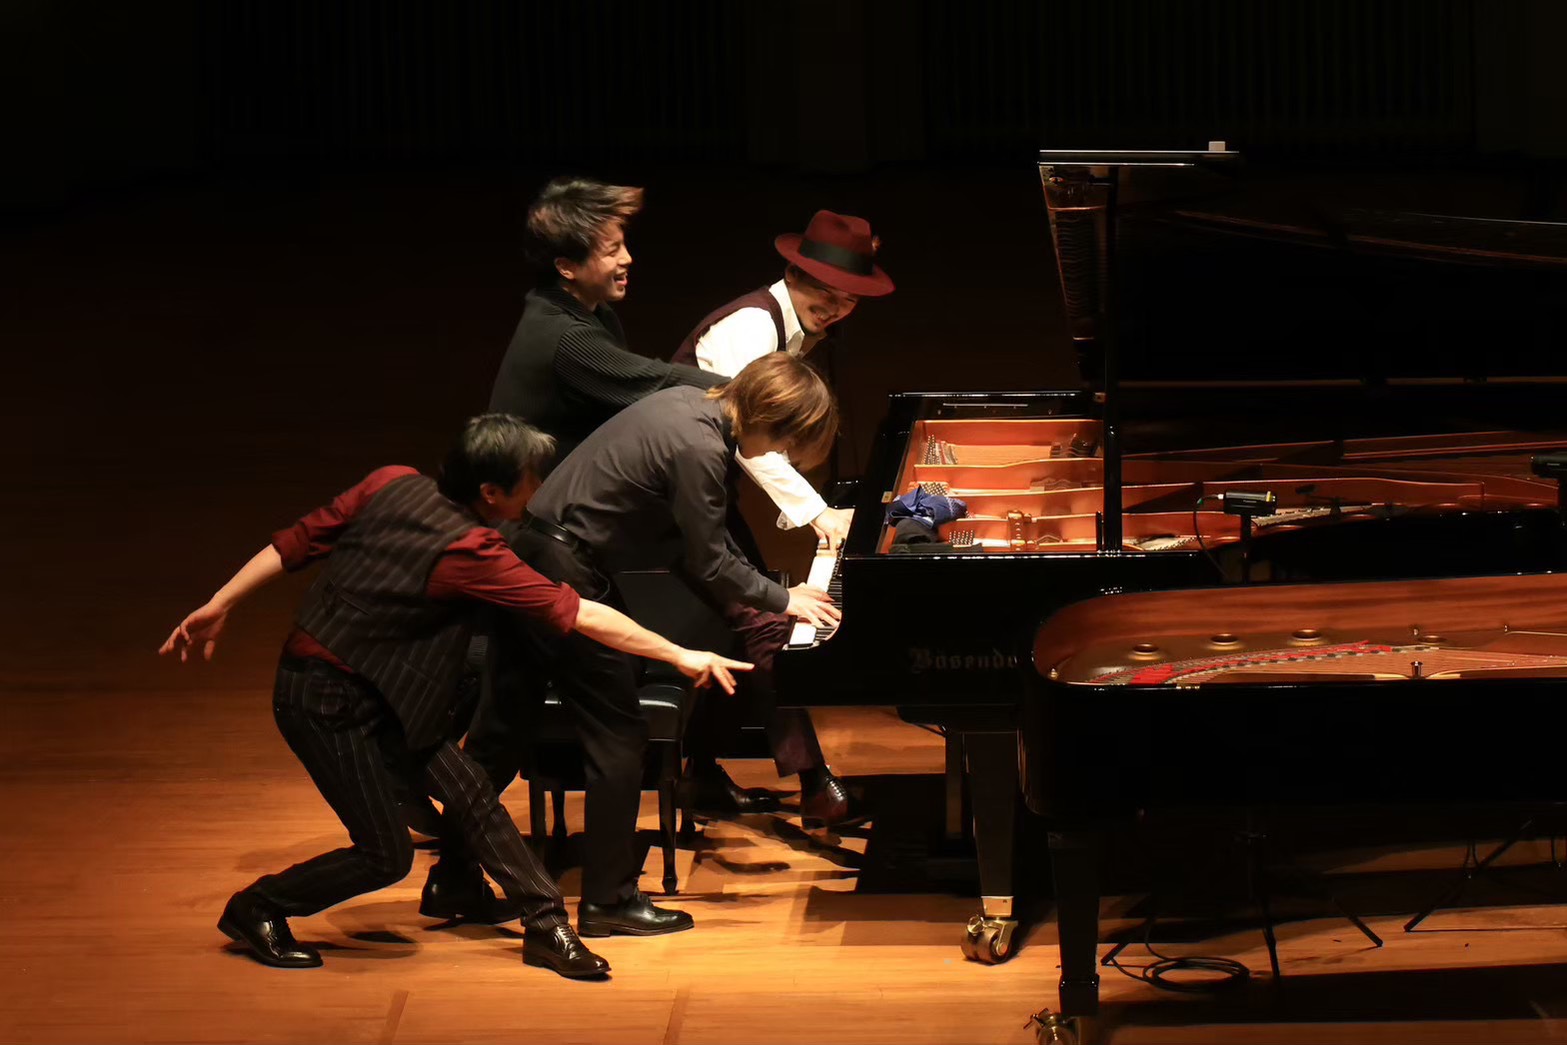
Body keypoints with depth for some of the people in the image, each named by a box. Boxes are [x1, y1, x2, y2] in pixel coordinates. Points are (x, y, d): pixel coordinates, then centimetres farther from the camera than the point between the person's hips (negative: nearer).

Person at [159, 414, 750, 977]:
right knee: (386, 856, -1)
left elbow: (297, 543, -1)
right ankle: (256, 910, 17)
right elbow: (577, 614, -20)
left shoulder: (392, 485, -4)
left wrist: (219, 606, 7)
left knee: (469, 792, 4)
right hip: (328, 702, -9)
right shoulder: (470, 554, -22)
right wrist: (682, 656, -14)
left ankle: (546, 926, 8)